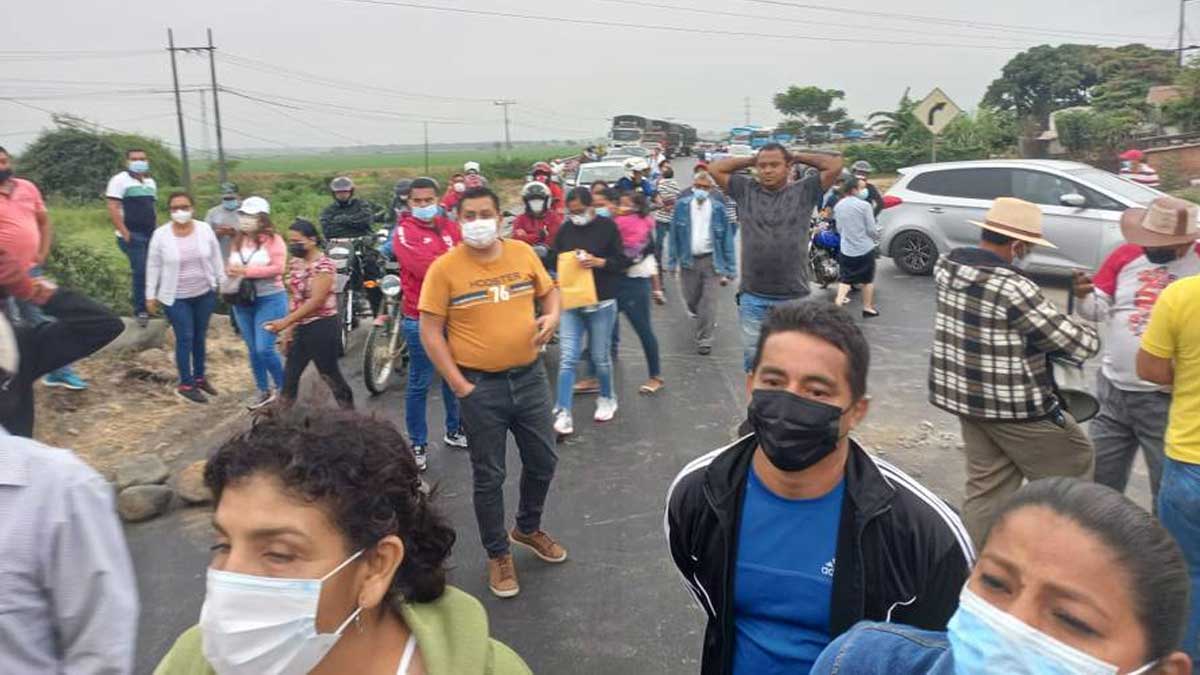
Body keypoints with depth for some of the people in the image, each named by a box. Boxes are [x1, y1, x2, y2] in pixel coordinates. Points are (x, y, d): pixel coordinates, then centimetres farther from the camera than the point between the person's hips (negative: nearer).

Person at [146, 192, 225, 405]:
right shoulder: (161, 235, -10)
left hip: (204, 294, 3)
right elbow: (153, 267, -3)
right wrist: (151, 295, -2)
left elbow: (216, 259, 5)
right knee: (185, 338, -2)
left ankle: (199, 377, 29)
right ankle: (185, 384, 10)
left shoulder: (205, 229, -5)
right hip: (175, 298, -3)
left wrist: (223, 283, 7)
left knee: (200, 336, 14)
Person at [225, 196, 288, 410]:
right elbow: (229, 265, 16)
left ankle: (283, 388, 9)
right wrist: (230, 270, -9)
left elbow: (277, 268, -20)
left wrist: (247, 271, -21)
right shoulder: (238, 241, 9)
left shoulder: (273, 240, -10)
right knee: (253, 350, 11)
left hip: (270, 300, -7)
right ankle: (264, 391, 24)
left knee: (265, 349, -11)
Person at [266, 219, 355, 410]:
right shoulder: (295, 263, 8)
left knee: (330, 374, 2)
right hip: (301, 327, 8)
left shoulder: (323, 265, -17)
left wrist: (285, 322, -25)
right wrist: (289, 328, 11)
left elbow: (316, 301, -23)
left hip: (322, 327, -8)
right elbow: (294, 298, 12)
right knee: (289, 374, 10)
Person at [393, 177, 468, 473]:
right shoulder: (404, 232, -8)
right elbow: (427, 267, -20)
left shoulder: (451, 227, 10)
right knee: (419, 385, 2)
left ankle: (454, 431, 34)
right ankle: (418, 445, 12)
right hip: (422, 318, -5)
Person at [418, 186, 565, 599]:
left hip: (529, 377, 4)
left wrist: (552, 316, -6)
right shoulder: (444, 268, -11)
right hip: (480, 386, -4)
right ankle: (498, 555, 29)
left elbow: (549, 290, 16)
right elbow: (430, 333, -9)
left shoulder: (523, 253, 0)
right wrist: (459, 385, -13)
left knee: (543, 461, 17)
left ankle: (528, 529, 44)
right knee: (489, 476, 8)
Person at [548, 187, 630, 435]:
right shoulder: (565, 230, 5)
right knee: (567, 359, -4)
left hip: (601, 303, -2)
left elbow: (622, 261, -5)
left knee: (601, 357, 10)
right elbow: (554, 261, 11)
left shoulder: (607, 226, -4)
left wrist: (598, 262, -20)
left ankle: (607, 398, 34)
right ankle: (563, 412, 0)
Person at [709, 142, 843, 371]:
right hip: (753, 298, 1)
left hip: (794, 298, -1)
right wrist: (750, 160, 10)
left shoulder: (804, 192, 4)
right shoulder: (746, 190, 8)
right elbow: (715, 169, 8)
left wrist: (798, 157, 7)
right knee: (753, 359, 11)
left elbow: (835, 165, -2)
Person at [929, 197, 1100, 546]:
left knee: (987, 485, 17)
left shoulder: (947, 267, -2)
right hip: (1015, 405, -7)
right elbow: (1081, 345, -18)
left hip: (963, 397, 7)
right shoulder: (1013, 288, -24)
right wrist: (1087, 332, 7)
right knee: (1073, 463, 16)